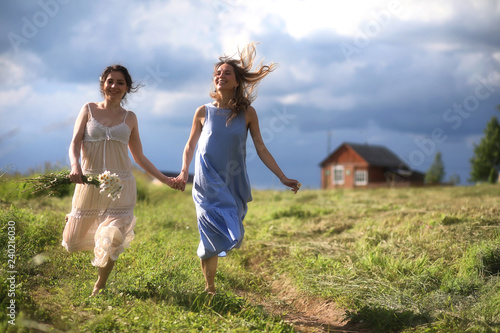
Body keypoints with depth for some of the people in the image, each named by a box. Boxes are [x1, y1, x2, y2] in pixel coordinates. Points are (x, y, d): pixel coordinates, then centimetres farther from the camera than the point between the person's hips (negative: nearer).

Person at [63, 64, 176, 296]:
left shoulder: (130, 118, 10)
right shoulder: (89, 109, 7)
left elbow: (139, 157, 15)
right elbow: (75, 143, -3)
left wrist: (165, 179, 12)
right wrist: (75, 166, -24)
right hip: (89, 182, 0)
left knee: (112, 241, -10)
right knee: (73, 242, 7)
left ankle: (100, 286, 15)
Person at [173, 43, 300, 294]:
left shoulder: (247, 113, -1)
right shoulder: (204, 112, -1)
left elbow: (261, 148, 2)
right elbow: (190, 145, 9)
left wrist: (282, 177, -1)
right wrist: (183, 173, -6)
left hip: (234, 183, 2)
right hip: (208, 182, -2)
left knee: (229, 236, 8)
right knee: (212, 237, -8)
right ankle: (209, 289, 4)